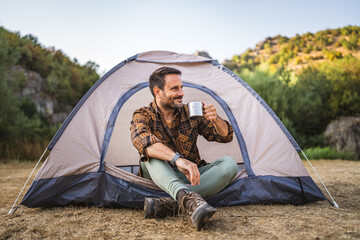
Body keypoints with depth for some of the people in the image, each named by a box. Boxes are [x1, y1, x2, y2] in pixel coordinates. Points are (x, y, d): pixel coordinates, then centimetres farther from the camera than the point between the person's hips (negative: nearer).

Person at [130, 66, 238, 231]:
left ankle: (170, 204, -39)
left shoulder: (191, 113, 3)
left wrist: (215, 120, -20)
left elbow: (226, 136, 5)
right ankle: (188, 198, -55)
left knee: (229, 164, -22)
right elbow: (141, 140, -33)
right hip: (161, 178, -3)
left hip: (191, 176, 3)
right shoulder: (143, 115, -8)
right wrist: (178, 159, -49)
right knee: (151, 154, -32)